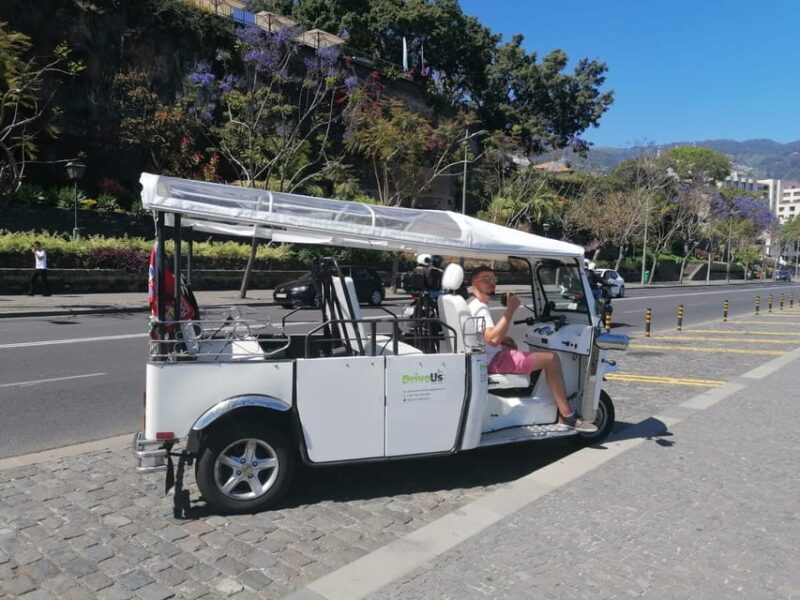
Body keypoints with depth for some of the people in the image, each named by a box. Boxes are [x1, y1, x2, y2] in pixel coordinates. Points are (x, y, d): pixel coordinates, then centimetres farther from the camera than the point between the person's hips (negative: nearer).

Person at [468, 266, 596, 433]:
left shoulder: (472, 305, 13)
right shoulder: (480, 308, -18)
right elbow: (493, 339, -31)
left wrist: (503, 338, 11)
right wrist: (510, 309, -27)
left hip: (486, 358, 11)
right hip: (494, 361, -11)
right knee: (551, 358, -11)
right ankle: (566, 414, -2)